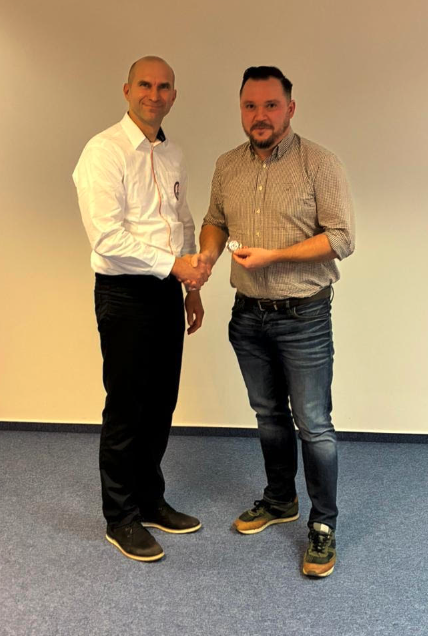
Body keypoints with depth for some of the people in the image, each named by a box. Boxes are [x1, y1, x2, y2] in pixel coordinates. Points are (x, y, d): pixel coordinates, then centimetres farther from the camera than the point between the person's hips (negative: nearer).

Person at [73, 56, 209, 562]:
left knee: (161, 405, 14)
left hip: (168, 291, 7)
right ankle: (120, 519, 22)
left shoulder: (172, 154, 13)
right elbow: (107, 237, -19)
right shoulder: (104, 151, -11)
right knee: (126, 409, 3)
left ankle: (151, 502, 33)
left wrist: (193, 286, 14)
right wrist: (173, 265, -18)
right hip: (125, 295, -7)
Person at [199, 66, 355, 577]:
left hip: (303, 316, -5)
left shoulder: (319, 164, -9)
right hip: (248, 315, 5)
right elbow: (215, 221, 16)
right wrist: (207, 253, -7)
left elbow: (341, 237, -13)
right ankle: (279, 501, 38)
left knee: (313, 425, 1)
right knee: (269, 415, 18)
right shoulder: (227, 166, 6)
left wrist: (273, 255, -21)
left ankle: (323, 526, 19)